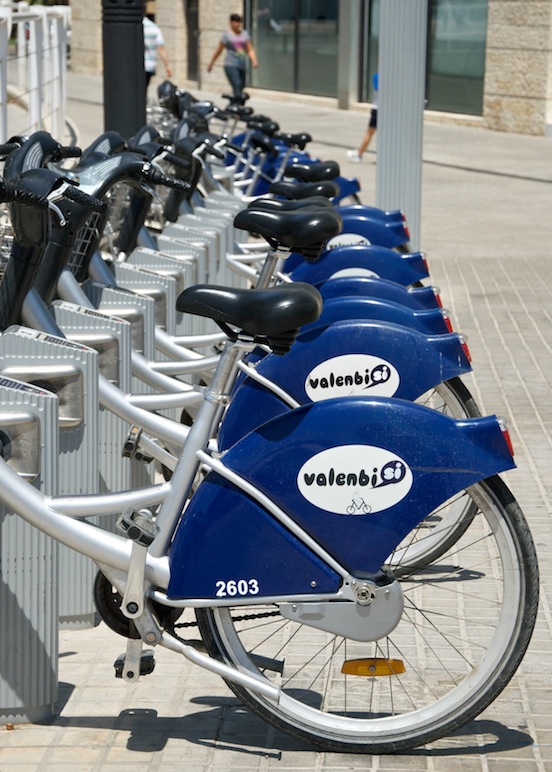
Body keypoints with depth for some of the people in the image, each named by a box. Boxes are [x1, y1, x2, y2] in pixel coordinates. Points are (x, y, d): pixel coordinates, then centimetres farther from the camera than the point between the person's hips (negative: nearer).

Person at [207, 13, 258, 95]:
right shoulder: (227, 35, 2)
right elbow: (218, 51, 9)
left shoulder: (245, 34, 12)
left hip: (242, 66, 5)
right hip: (231, 66, -5)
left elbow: (250, 50, 7)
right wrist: (211, 64, 15)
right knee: (237, 86, -20)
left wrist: (254, 60, -11)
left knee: (241, 87, 8)